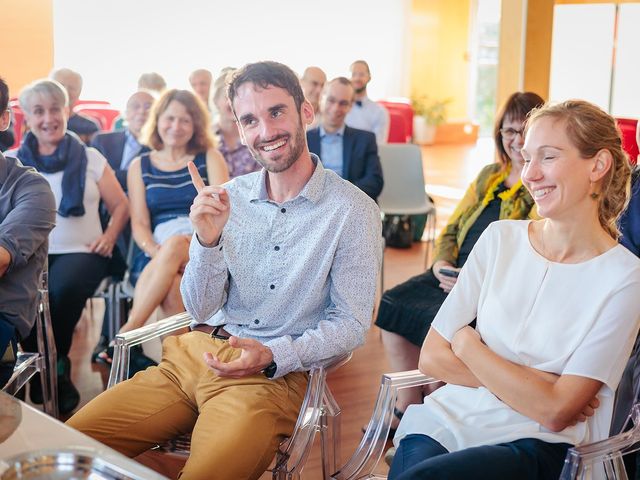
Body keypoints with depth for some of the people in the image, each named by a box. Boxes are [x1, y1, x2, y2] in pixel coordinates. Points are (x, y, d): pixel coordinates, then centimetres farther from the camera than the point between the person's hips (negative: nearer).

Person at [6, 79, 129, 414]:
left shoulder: (90, 158, 11)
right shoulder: (13, 161, 14)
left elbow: (121, 206, 12)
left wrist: (109, 236, -6)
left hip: (79, 251, -1)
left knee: (61, 289, -34)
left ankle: (52, 370, -6)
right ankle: (55, 372, -10)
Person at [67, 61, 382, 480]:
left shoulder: (353, 210, -7)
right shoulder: (229, 197, 6)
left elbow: (351, 325, -4)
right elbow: (201, 310, 6)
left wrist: (272, 355, -20)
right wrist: (208, 241, -12)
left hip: (278, 374, -4)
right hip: (197, 352, 5)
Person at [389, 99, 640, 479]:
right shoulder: (500, 238, 5)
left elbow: (554, 413, -11)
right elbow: (432, 358, 1)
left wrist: (467, 343, -3)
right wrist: (536, 386, -8)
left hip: (535, 444, -4)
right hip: (450, 416, 4)